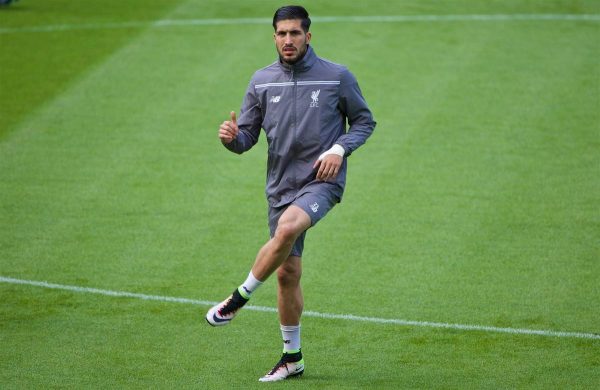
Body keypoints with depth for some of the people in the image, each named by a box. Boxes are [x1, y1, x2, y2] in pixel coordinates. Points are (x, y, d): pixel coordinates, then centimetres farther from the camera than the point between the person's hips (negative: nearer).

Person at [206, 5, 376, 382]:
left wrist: (339, 149, -10)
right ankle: (292, 358, 18)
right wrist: (232, 137, -16)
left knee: (288, 228, -34)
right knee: (287, 273, 5)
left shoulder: (337, 77, -3)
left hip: (322, 180, -4)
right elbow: (247, 138, 8)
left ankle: (239, 298, -16)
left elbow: (364, 121, 7)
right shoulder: (262, 81, 5)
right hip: (281, 186, 4)